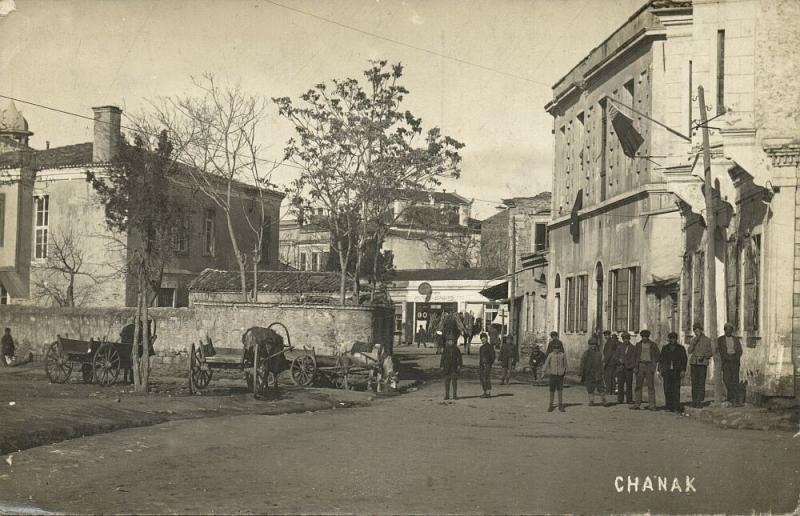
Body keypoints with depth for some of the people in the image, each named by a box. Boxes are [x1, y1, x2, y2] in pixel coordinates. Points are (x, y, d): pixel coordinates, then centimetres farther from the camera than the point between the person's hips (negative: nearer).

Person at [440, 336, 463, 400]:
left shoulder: (456, 349, 2)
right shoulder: (445, 349, 4)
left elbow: (459, 358, 2)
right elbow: (443, 358, 6)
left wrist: (459, 365, -6)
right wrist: (442, 366, 0)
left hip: (454, 368, -1)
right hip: (447, 368, 1)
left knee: (454, 381, -3)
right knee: (447, 381, 1)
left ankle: (455, 395, 2)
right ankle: (447, 395, 6)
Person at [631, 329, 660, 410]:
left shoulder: (653, 345, 6)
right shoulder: (638, 345, 11)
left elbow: (657, 356, 6)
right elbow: (634, 356, 10)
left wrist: (653, 365, -6)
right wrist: (635, 367, 1)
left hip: (649, 366, -2)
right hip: (640, 365, 2)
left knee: (650, 386, -3)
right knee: (638, 385, 1)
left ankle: (652, 405, -2)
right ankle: (637, 404, 3)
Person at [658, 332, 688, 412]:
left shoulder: (681, 348, 10)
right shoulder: (665, 348, 15)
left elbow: (684, 360, 6)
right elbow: (660, 359, 15)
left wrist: (683, 370, -4)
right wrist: (660, 370, 6)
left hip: (676, 372, -2)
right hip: (667, 372, 2)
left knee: (676, 390, -8)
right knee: (667, 390, -3)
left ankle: (676, 408, -7)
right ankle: (669, 407, 2)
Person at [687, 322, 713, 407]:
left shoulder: (707, 340, 4)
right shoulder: (693, 340, 13)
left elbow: (710, 353, 6)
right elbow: (689, 351, 1)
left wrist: (704, 356, -13)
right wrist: (694, 342, -10)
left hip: (703, 363, -3)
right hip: (694, 363, 3)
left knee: (701, 383, -7)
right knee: (694, 383, 0)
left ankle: (700, 401, -6)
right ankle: (694, 401, 4)